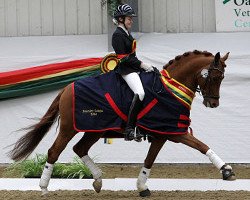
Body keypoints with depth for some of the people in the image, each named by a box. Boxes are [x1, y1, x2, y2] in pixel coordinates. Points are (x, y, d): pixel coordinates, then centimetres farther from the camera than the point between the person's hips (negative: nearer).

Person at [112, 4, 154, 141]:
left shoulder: (126, 34, 18)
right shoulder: (118, 35, -11)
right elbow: (123, 58, -17)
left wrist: (143, 65, 12)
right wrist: (141, 64, -16)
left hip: (133, 68, 11)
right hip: (125, 69, -11)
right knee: (140, 92, -29)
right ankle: (129, 129, -32)